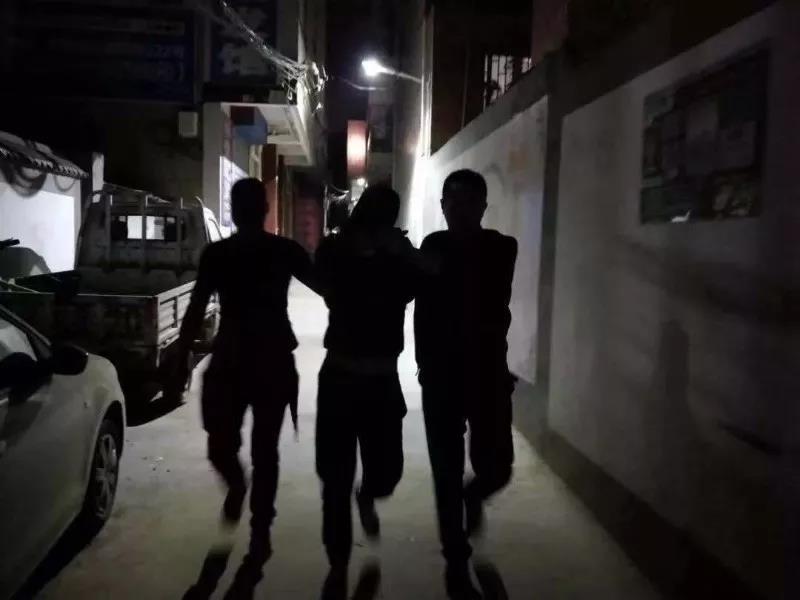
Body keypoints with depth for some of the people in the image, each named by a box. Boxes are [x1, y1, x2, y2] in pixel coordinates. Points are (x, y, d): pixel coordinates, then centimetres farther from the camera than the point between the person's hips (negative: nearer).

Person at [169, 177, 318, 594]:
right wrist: (182, 363, 3)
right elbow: (196, 312, 6)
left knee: (263, 453, 5)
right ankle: (236, 486, 38)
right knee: (220, 448, 1)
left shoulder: (285, 251, -2)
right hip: (229, 360, 2)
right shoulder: (216, 254, 3)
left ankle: (259, 539, 19)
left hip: (272, 361, -1)